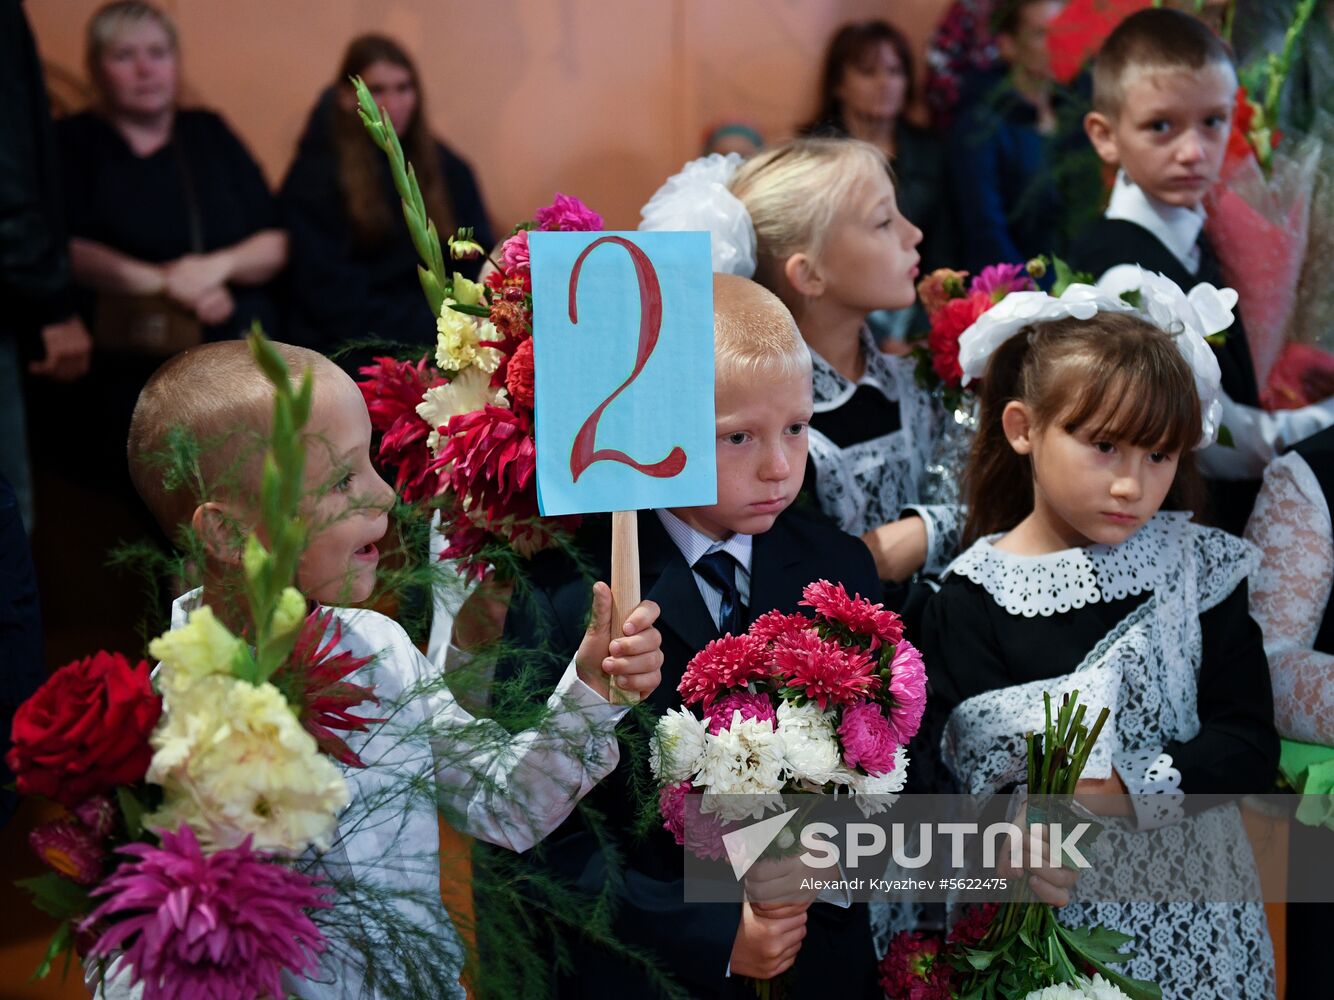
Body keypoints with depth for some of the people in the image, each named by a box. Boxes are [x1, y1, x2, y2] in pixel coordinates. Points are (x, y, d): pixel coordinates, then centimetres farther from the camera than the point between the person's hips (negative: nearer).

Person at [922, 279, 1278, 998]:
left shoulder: (1195, 564, -2)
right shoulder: (973, 599, -10)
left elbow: (1248, 741, -7)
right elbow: (967, 778, -14)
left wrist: (1127, 788, -21)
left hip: (1191, 907, 2)